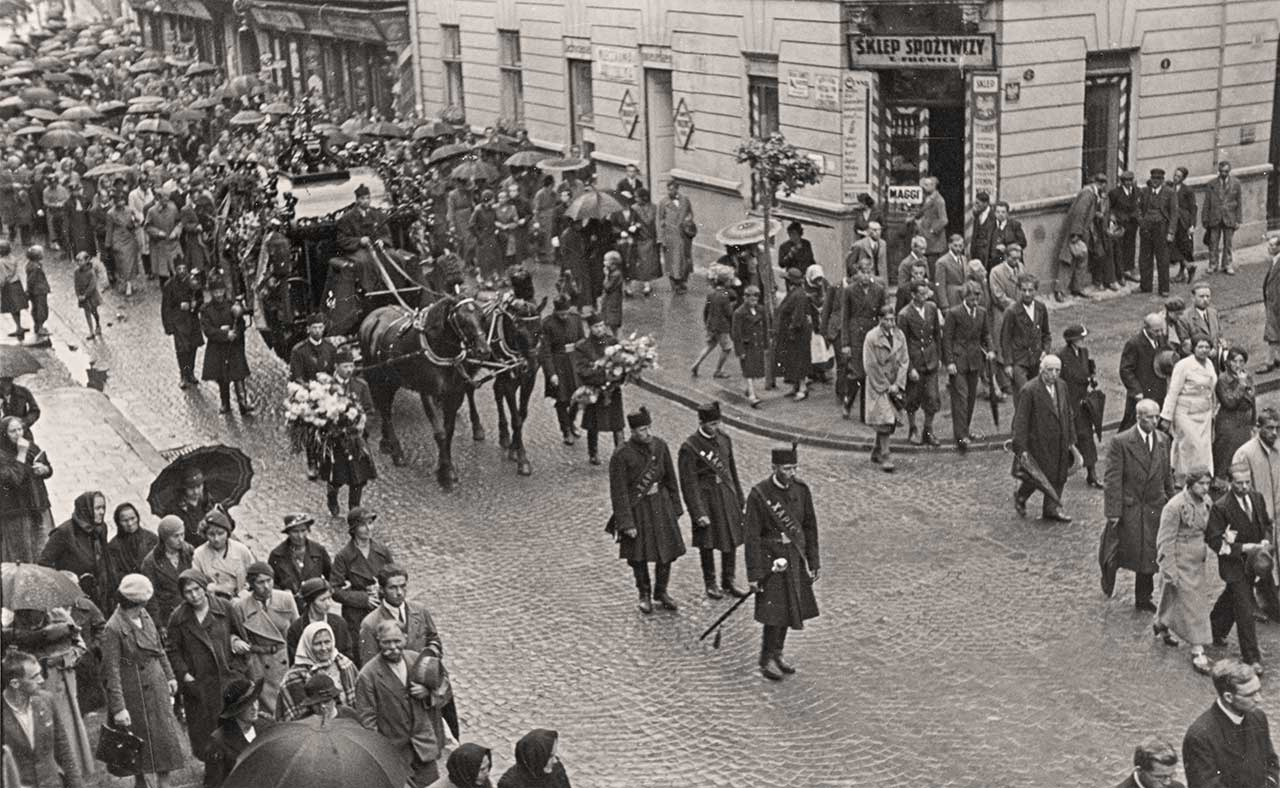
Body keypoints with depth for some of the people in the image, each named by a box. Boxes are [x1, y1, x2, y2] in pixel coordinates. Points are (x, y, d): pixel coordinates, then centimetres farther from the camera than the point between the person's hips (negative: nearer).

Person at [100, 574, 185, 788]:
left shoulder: (144, 617, 2)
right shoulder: (113, 629, -21)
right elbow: (112, 671, -20)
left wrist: (169, 676, 16)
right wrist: (118, 708, -22)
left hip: (157, 686, 6)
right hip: (134, 693, -6)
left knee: (165, 736, 7)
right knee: (140, 741, 8)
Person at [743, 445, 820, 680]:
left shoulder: (801, 489, -1)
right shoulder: (759, 494, -16)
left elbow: (810, 527, 8)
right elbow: (752, 536, -14)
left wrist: (813, 563, 8)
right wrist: (754, 574, -14)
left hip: (796, 559, 5)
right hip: (772, 561, -5)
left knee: (790, 607, 13)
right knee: (774, 612, -5)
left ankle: (777, 654, 29)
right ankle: (767, 660, 12)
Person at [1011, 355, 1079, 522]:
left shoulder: (1061, 386, 5)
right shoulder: (1029, 391, -17)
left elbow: (1068, 415, 14)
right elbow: (1020, 422, -15)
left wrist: (1071, 440, 13)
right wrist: (1021, 448, -16)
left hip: (1059, 442, 6)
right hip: (1038, 442, -6)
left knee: (1058, 476, 10)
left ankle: (1052, 508, 23)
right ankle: (1021, 495, 29)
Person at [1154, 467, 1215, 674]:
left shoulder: (1205, 501, 0)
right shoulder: (1174, 507, -23)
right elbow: (1165, 542, -19)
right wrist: (1170, 572, -19)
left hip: (1199, 561, 8)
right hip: (1181, 562, -8)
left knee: (1199, 599, 21)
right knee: (1190, 604, -4)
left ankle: (1161, 625, 43)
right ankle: (1197, 651, 2)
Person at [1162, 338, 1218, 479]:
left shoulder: (1209, 364, 10)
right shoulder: (1183, 365, -11)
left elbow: (1210, 391, 17)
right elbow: (1173, 392, -11)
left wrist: (1212, 413, 15)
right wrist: (1167, 416, -13)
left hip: (1205, 413, 6)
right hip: (1186, 413, -6)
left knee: (1205, 447, 4)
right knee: (1190, 446, -7)